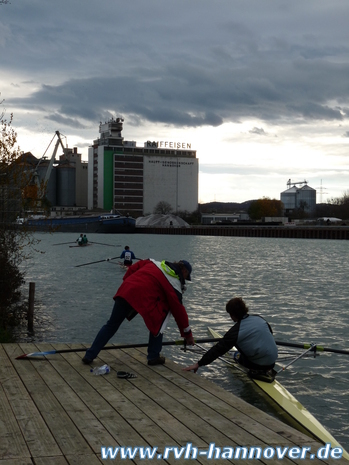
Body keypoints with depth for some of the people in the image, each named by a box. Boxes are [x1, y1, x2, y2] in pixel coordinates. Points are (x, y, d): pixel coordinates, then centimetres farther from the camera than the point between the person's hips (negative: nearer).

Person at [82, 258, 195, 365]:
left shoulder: (154, 263, 27)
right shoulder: (175, 283, 11)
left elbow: (133, 268, 23)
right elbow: (178, 310, 12)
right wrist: (187, 334, 19)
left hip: (124, 291, 6)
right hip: (144, 298, -6)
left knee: (111, 325, 17)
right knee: (157, 324, 19)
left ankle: (89, 355, 20)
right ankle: (153, 356, 14)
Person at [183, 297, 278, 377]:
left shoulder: (235, 331, -14)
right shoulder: (259, 318, 1)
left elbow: (218, 349, -14)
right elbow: (270, 332, 19)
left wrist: (198, 364, -11)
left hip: (259, 364, -5)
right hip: (273, 361, 5)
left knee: (237, 356, 22)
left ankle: (255, 370, 8)